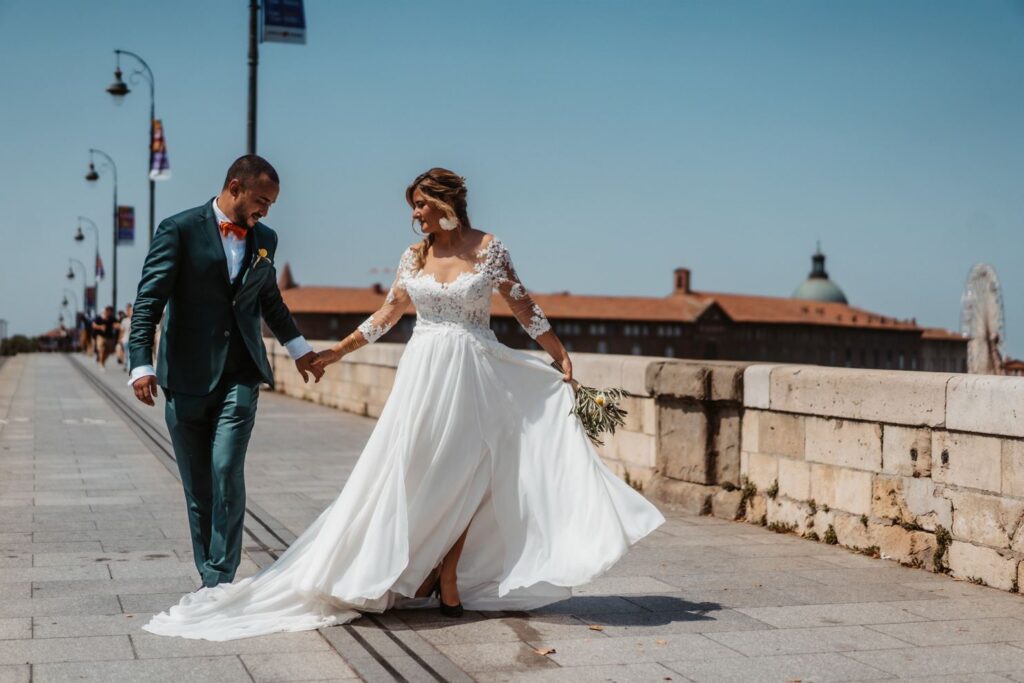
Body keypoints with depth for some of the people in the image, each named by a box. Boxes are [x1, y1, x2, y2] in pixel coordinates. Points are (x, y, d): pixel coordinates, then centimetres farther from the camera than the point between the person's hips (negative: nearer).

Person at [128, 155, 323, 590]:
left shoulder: (265, 239, 10)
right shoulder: (179, 230, -4)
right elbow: (149, 299, -9)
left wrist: (298, 347, 33)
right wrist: (141, 364, -19)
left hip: (240, 376, 2)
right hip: (187, 376, -2)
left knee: (227, 473, -11)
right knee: (197, 485, 6)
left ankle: (220, 579, -6)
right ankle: (209, 577, 18)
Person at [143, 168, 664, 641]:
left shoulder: (488, 248, -1)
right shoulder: (414, 256, 7)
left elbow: (523, 308, 2)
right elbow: (387, 315, 15)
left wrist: (561, 357, -2)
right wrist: (338, 350, 16)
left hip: (474, 373, -2)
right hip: (424, 371, 2)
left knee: (465, 474, -2)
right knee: (416, 469, -2)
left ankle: (449, 574, 8)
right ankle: (417, 568, 9)